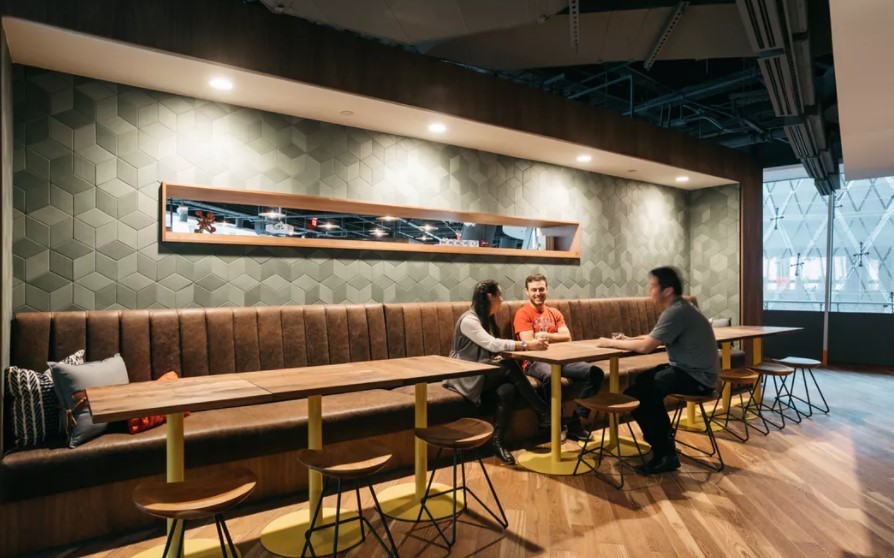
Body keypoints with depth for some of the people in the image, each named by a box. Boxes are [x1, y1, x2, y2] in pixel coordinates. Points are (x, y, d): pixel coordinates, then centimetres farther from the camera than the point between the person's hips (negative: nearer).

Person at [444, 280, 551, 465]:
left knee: (507, 391, -25)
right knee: (510, 366, -28)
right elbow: (492, 344, -29)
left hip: (483, 374, 8)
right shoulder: (468, 320, -15)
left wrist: (522, 347, -5)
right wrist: (526, 345, -33)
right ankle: (543, 413, -16)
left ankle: (499, 442, -15)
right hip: (466, 377, -8)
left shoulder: (487, 319, 14)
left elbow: (492, 351, 10)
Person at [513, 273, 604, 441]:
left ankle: (575, 422, -11)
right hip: (534, 361, -6)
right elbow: (529, 343, -11)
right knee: (550, 376, -40)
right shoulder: (523, 314, 0)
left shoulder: (555, 313, 19)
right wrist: (556, 339, -3)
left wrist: (544, 335, -7)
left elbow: (567, 337, 6)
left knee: (596, 372, -12)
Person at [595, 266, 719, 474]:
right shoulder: (677, 308, 10)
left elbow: (646, 346, -26)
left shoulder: (677, 312, -23)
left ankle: (665, 454, -6)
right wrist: (628, 340, 0)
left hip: (697, 377, -10)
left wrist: (612, 343, -14)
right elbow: (653, 339, 15)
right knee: (641, 381, 12)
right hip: (688, 370, 10)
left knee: (636, 394, -19)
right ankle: (664, 438, 21)